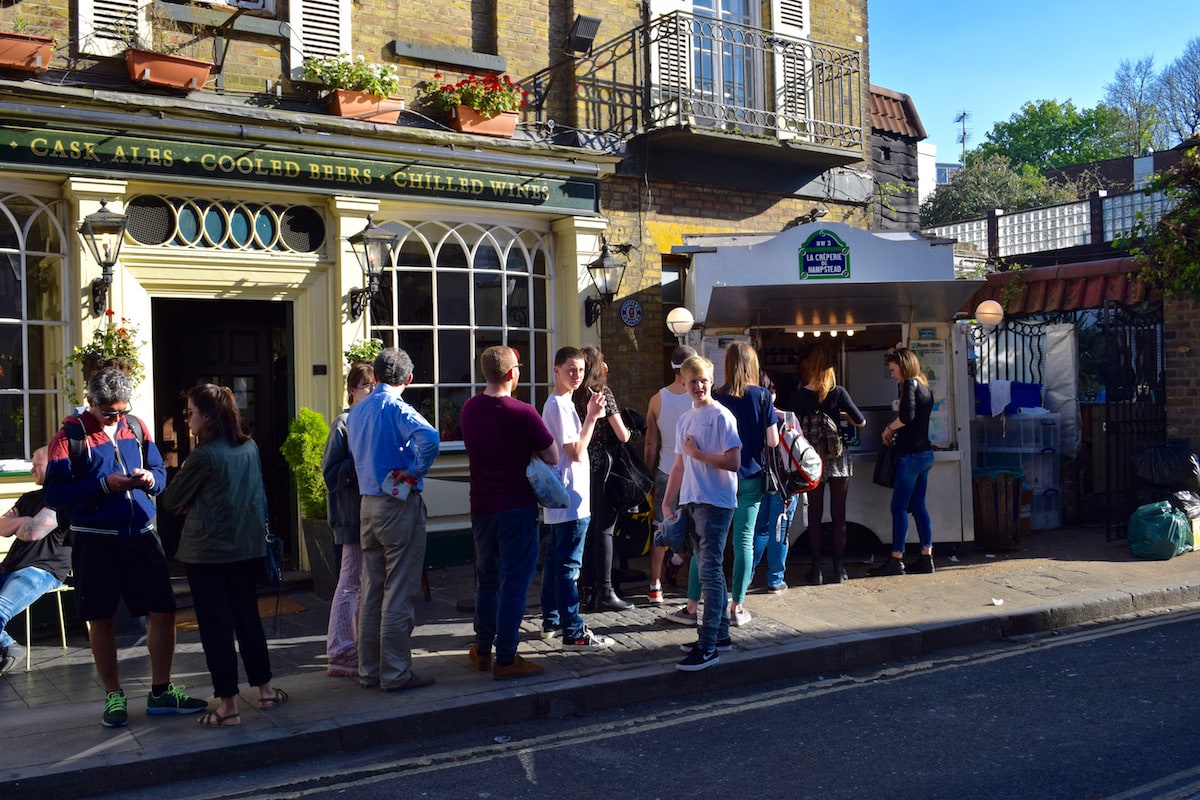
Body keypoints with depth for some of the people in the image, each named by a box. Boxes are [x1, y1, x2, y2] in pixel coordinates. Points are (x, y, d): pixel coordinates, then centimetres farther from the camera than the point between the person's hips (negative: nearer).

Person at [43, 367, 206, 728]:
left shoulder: (136, 427, 7)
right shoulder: (70, 434, -6)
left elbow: (160, 471, 14)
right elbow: (55, 494, -10)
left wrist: (150, 479, -8)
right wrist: (104, 485, -19)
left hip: (140, 535, 4)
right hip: (95, 541, -4)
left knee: (163, 612, 5)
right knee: (101, 620, 8)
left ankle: (161, 692, 19)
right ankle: (113, 696, 24)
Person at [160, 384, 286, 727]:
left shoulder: (203, 457, -17)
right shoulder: (250, 448, 2)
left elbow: (171, 501, -8)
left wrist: (189, 505, 13)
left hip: (208, 552, -6)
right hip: (248, 548, 6)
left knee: (215, 626, 3)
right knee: (248, 618, 18)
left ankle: (228, 706, 7)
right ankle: (266, 690, 25)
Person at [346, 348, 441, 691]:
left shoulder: (355, 412, 11)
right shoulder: (395, 406, -13)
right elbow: (429, 437, -29)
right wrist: (414, 473, -16)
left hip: (367, 505, 7)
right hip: (400, 505, -7)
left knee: (371, 591, 13)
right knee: (399, 593, -2)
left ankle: (369, 670, 20)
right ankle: (396, 673, 3)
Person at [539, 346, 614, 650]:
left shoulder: (558, 403, 15)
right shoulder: (560, 405, -16)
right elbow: (576, 452, -19)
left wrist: (591, 416, 9)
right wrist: (592, 417, -18)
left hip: (559, 500, 11)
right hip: (570, 500, -11)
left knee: (554, 560, 16)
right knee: (568, 566, -7)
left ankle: (551, 621, 25)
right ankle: (574, 633, -3)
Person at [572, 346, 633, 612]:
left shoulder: (577, 396, 8)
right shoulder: (603, 393, -12)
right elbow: (622, 435, -12)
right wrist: (629, 430, 8)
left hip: (585, 467, 7)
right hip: (604, 466, -7)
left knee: (591, 528, 13)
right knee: (604, 529, -3)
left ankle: (590, 589, 19)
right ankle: (605, 593, 1)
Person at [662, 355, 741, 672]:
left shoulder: (721, 416, -8)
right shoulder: (685, 420, 14)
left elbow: (733, 463, -15)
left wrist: (697, 453, -10)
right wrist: (667, 504, 13)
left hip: (715, 503, -8)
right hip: (690, 503, 8)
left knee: (710, 571, -10)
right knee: (710, 571, 13)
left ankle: (707, 647, -9)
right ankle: (720, 635, 23)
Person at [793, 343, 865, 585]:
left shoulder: (799, 395, -6)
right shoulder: (838, 392, -8)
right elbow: (861, 422, -4)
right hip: (838, 457, 0)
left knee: (814, 514, 7)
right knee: (839, 514, 7)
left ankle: (816, 569, 6)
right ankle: (839, 569, 11)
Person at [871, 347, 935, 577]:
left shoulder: (910, 384, -12)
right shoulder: (924, 386, 15)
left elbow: (907, 415, -25)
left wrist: (889, 428, -10)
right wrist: (896, 431, 9)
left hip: (911, 455, -9)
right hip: (925, 454, 9)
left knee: (899, 507, -4)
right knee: (918, 506, 12)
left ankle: (896, 560, -2)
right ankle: (926, 558, 12)